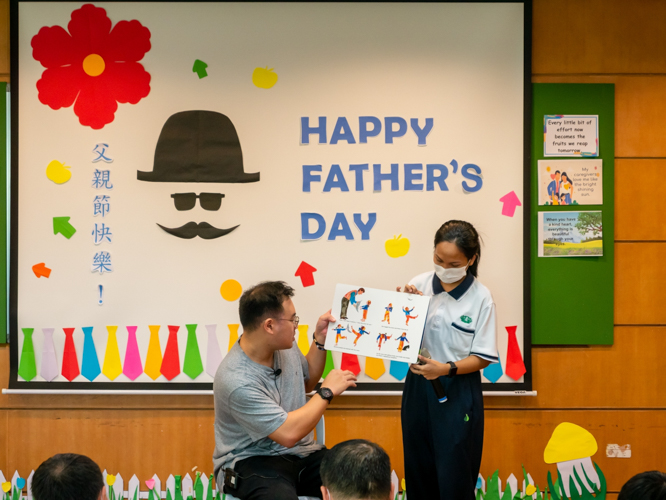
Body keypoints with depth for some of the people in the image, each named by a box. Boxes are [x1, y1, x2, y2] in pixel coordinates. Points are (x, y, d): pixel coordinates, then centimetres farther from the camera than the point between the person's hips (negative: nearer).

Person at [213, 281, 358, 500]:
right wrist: (327, 391, -14)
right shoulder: (237, 381, -24)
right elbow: (288, 434, -25)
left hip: (301, 454, 7)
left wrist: (320, 340, 9)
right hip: (252, 461, -7)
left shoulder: (285, 346, 2)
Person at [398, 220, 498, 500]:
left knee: (454, 476, -1)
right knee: (418, 471, 10)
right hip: (418, 386, 3)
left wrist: (446, 369, -23)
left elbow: (482, 358, -8)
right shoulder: (418, 285, -2)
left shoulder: (480, 298, -10)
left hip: (458, 391, -3)